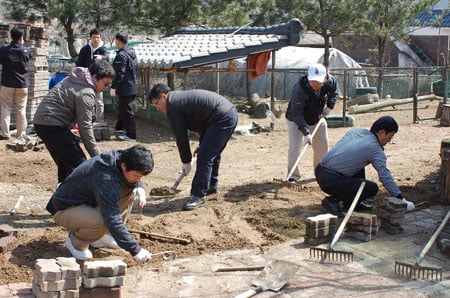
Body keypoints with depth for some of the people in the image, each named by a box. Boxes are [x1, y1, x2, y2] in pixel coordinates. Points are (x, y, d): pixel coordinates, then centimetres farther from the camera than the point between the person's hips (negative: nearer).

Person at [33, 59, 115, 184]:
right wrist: (97, 157, -14)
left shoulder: (75, 80, 15)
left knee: (65, 163, 17)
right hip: (52, 125, -11)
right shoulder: (86, 92, -15)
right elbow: (85, 127, -17)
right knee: (78, 164, -10)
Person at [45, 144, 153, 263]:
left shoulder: (119, 158, -10)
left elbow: (136, 182, 13)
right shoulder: (106, 179, -35)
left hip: (88, 202, 9)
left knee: (130, 189, -4)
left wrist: (140, 188, -13)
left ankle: (102, 235, 5)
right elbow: (112, 219, -39)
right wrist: (135, 250, -37)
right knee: (102, 222, -38)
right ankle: (75, 241, -4)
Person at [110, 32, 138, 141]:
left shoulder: (121, 55, -19)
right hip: (132, 86, 10)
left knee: (126, 111, -3)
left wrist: (113, 87, -20)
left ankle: (131, 135, 0)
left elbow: (119, 73, -23)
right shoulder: (132, 52, 10)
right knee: (122, 108, 23)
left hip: (125, 88, -10)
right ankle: (119, 128, 37)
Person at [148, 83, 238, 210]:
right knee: (212, 153, 23)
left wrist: (186, 162, 5)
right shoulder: (181, 97, 23)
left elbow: (181, 137, -5)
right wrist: (203, 144, 32)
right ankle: (212, 186, 36)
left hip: (222, 118, -10)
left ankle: (199, 195, -7)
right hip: (231, 113, 11)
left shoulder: (173, 105, -7)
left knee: (204, 157, -9)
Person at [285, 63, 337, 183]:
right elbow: (297, 113, -38)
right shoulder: (299, 89, -38)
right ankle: (293, 175, -5)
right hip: (296, 120, -5)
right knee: (294, 147, -17)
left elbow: (333, 91, 7)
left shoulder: (331, 81, -20)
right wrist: (306, 133, -46)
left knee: (322, 146, 11)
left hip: (317, 119, 5)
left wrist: (329, 106, -8)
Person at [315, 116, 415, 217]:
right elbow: (385, 176, -9)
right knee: (372, 188, -3)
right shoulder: (375, 149, -6)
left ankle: (351, 202, 27)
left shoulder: (354, 131, 14)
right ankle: (333, 200, -6)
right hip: (332, 181, -9)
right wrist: (401, 199, -3)